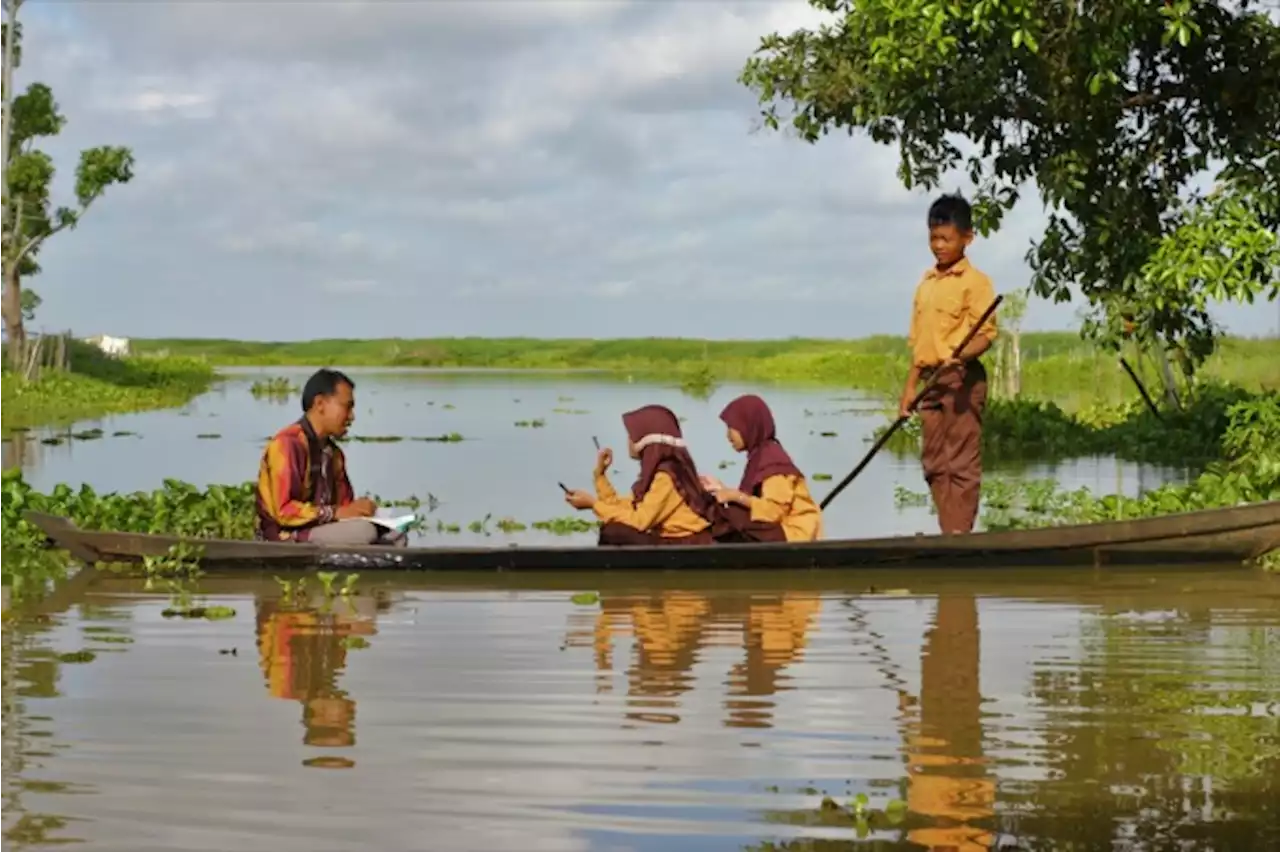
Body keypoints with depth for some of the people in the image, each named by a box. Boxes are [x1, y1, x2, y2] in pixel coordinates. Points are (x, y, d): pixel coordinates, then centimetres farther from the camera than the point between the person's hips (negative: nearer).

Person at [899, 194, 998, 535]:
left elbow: (986, 333, -13)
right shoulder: (926, 284, 16)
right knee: (934, 463, 8)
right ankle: (948, 532, 12)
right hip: (931, 380, 8)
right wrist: (910, 387, 13)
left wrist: (961, 355, -32)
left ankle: (960, 533, -6)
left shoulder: (974, 281, -6)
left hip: (962, 379, -8)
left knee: (962, 462, -7)